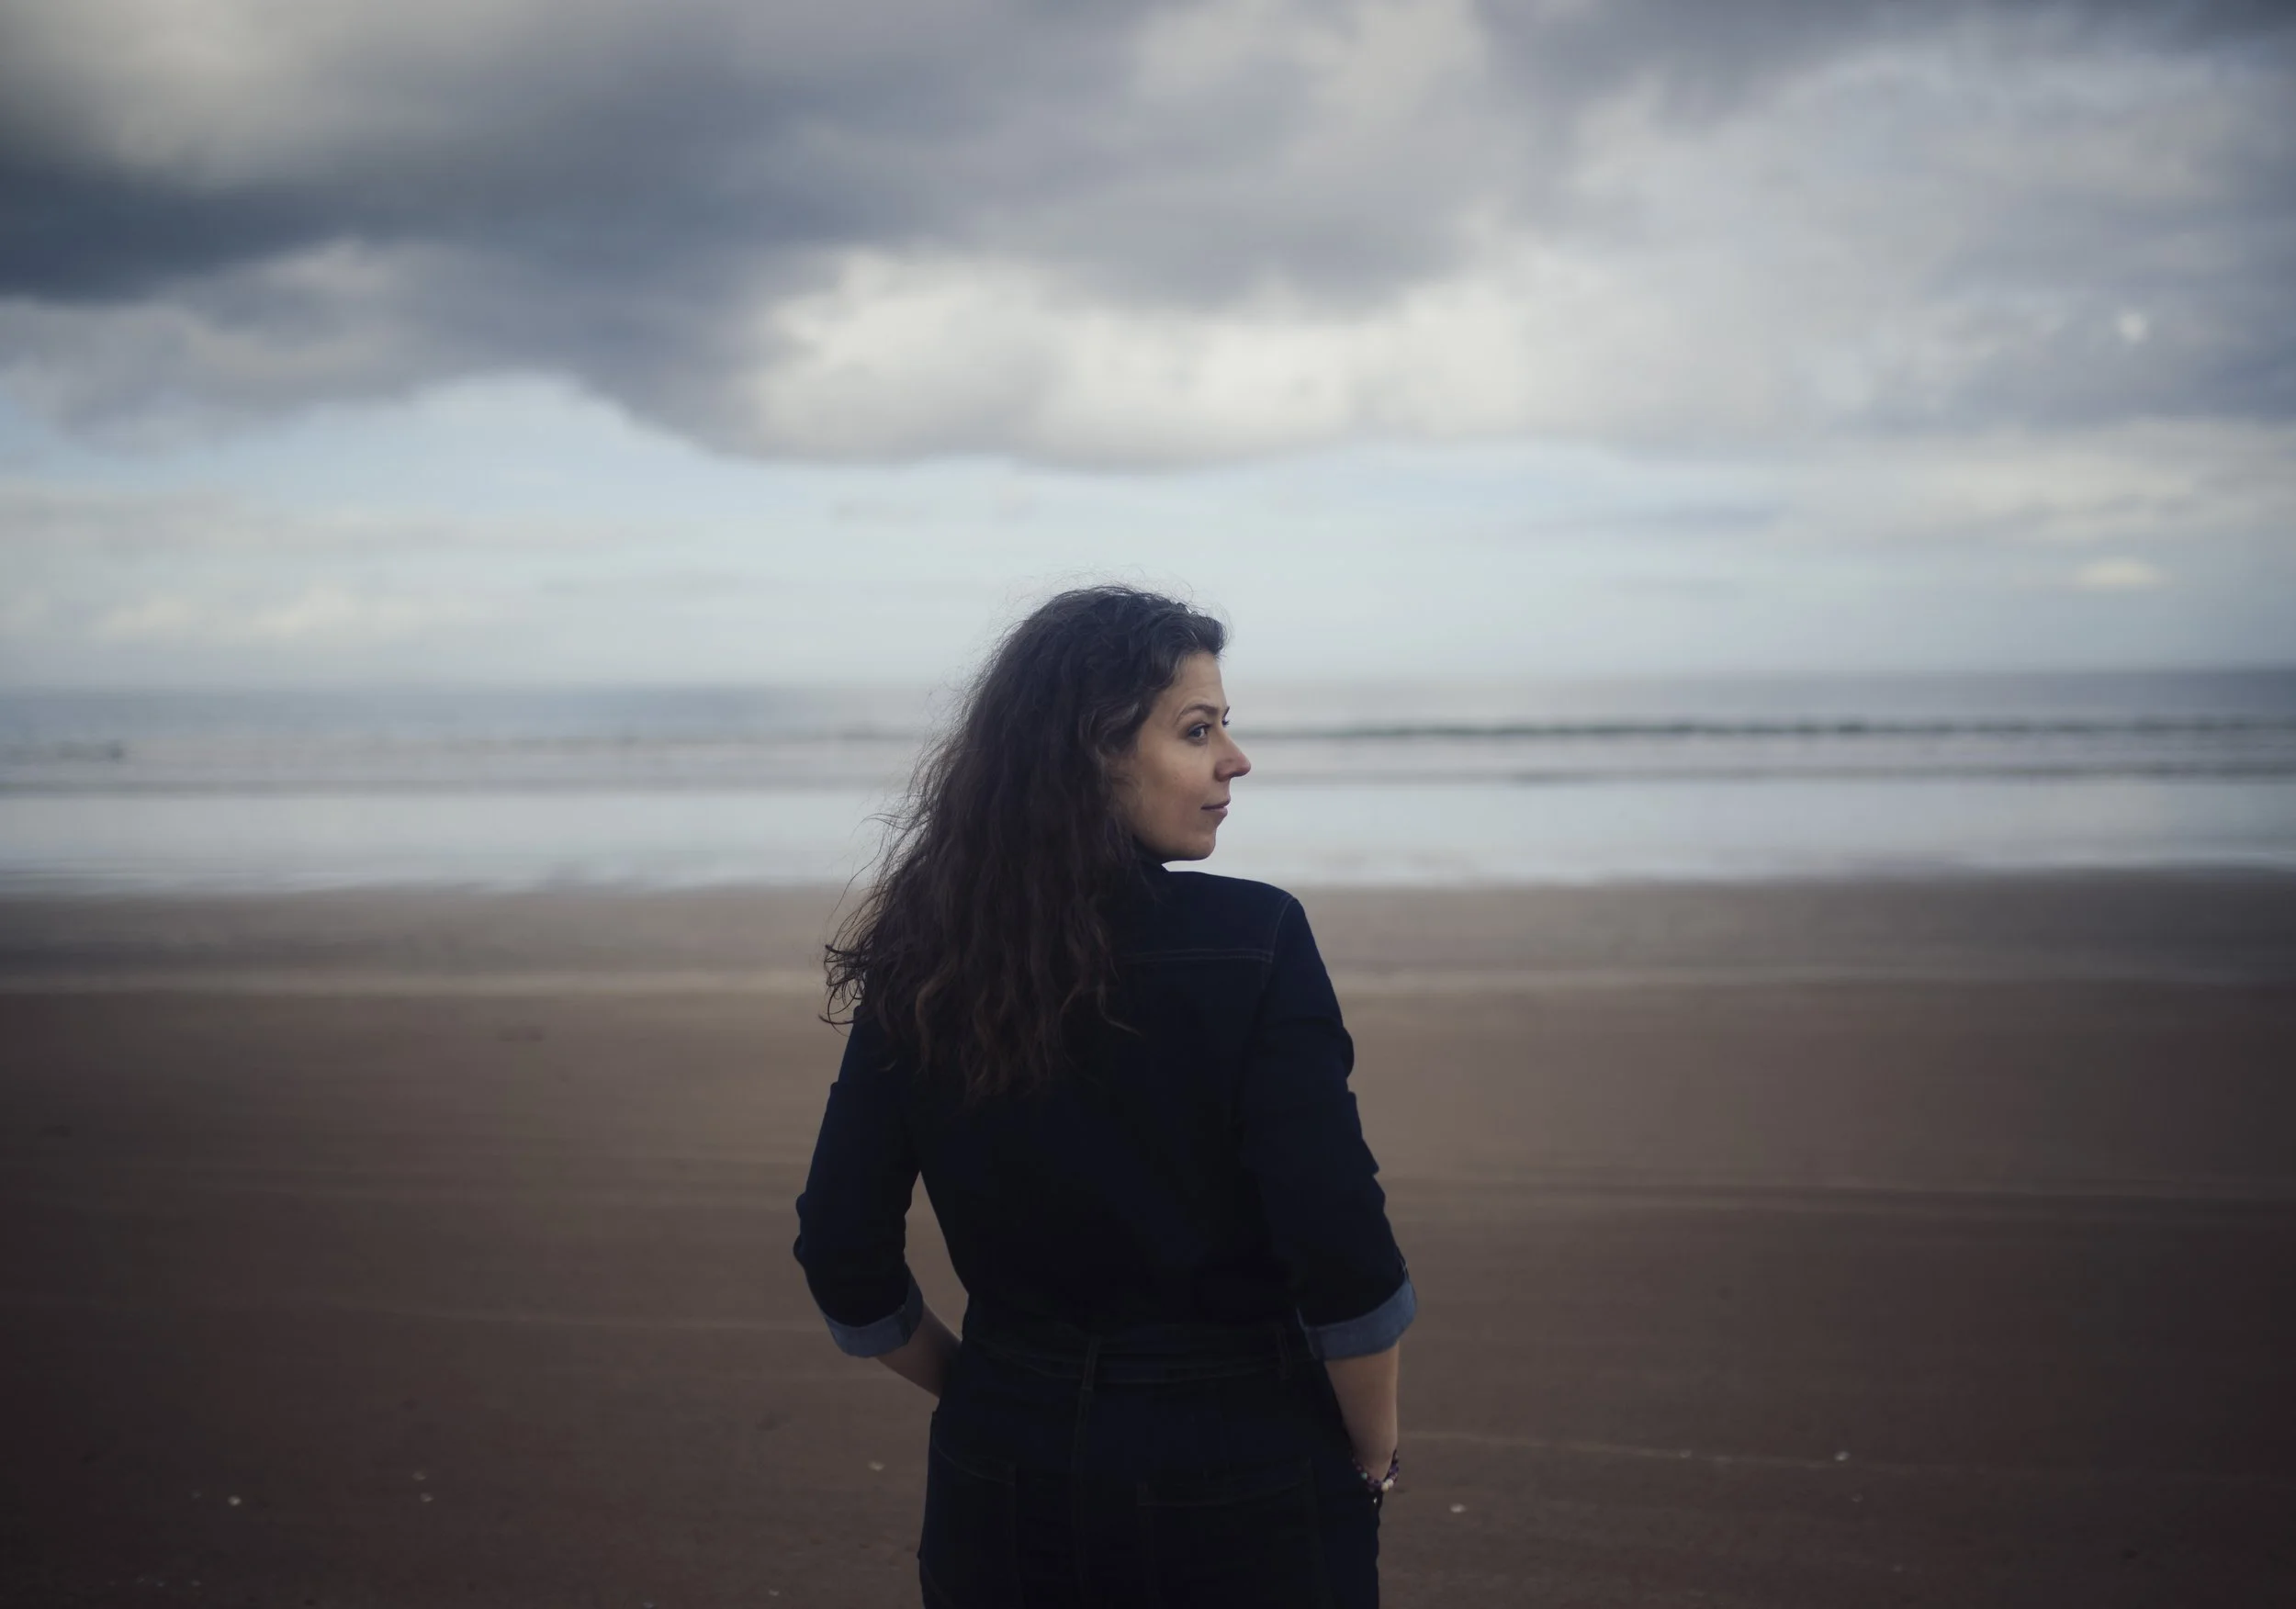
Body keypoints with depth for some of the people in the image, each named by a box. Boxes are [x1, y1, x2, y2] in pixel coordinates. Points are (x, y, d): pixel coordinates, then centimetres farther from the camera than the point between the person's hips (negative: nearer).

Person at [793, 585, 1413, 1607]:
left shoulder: (923, 966, -4)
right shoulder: (1253, 945, -16)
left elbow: (846, 1267, 1)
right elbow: (1345, 1262, -18)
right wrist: (1374, 1460, -2)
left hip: (1003, 1481, 4)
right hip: (1241, 1485, -3)